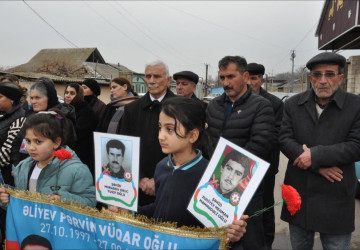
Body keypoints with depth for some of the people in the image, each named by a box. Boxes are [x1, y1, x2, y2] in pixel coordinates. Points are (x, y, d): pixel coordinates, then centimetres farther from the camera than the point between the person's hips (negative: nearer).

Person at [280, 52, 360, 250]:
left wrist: (316, 155, -19)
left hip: (335, 200, -2)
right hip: (298, 194, 3)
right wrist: (318, 166, -15)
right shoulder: (293, 104, 3)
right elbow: (284, 139, -5)